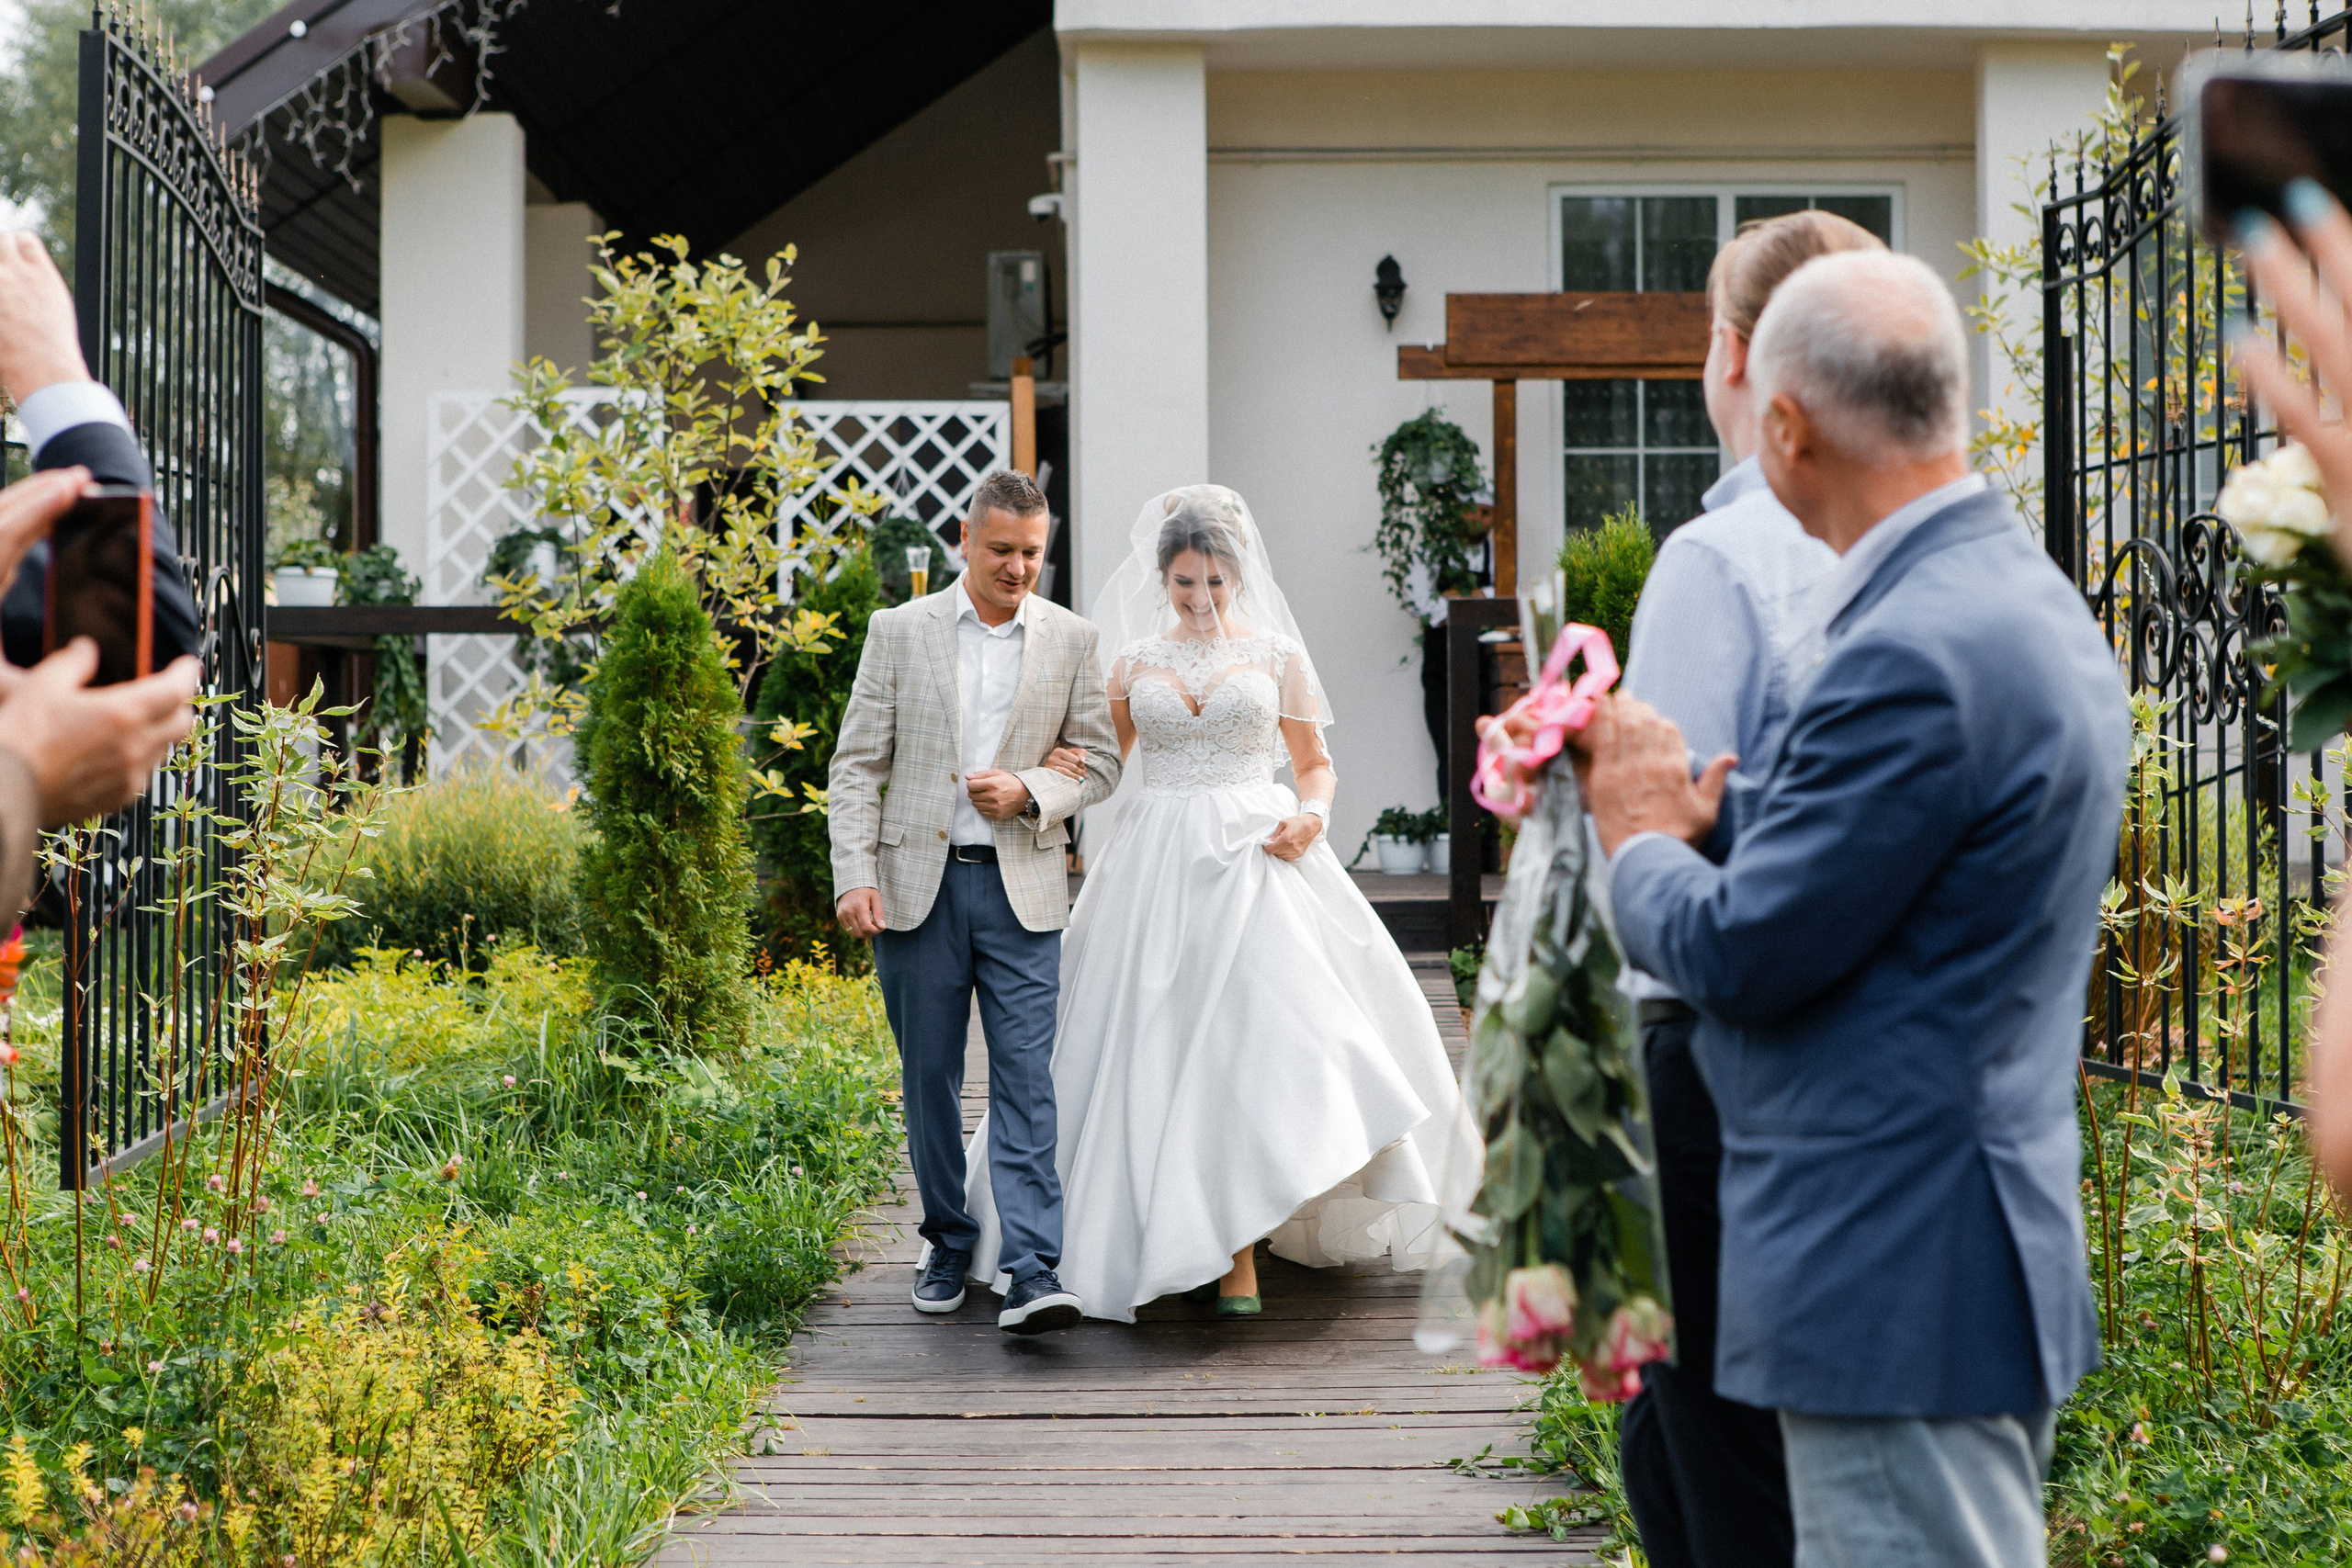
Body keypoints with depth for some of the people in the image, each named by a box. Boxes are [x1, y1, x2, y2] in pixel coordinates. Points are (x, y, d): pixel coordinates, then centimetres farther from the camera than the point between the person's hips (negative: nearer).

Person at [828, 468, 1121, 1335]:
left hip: (1023, 886, 0)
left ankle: (1032, 1270, -9)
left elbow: (1099, 761, 8)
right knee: (930, 1077, 8)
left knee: (1026, 1076, -7)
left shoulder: (1071, 640, 5)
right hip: (917, 883, 1)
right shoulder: (899, 631, 3)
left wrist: (1031, 791, -11)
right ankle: (949, 1245, 24)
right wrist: (854, 874, -8)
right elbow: (857, 764, 2)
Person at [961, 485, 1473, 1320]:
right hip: (1158, 866, 2)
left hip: (1252, 862, -2)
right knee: (1160, 1042, -2)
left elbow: (1316, 764, 13)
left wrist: (1311, 814, -7)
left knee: (1250, 1034, -11)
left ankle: (1238, 1248, -6)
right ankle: (1170, 1229, 11)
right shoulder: (1134, 661, 11)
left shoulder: (1274, 654, 7)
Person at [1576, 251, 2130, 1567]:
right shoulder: (2026, 595, 10)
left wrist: (1642, 842, -1)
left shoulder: (1916, 652, -24)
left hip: (1898, 1279, -11)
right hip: (1970, 1255, 11)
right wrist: (1709, 809, 4)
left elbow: (1741, 952, -19)